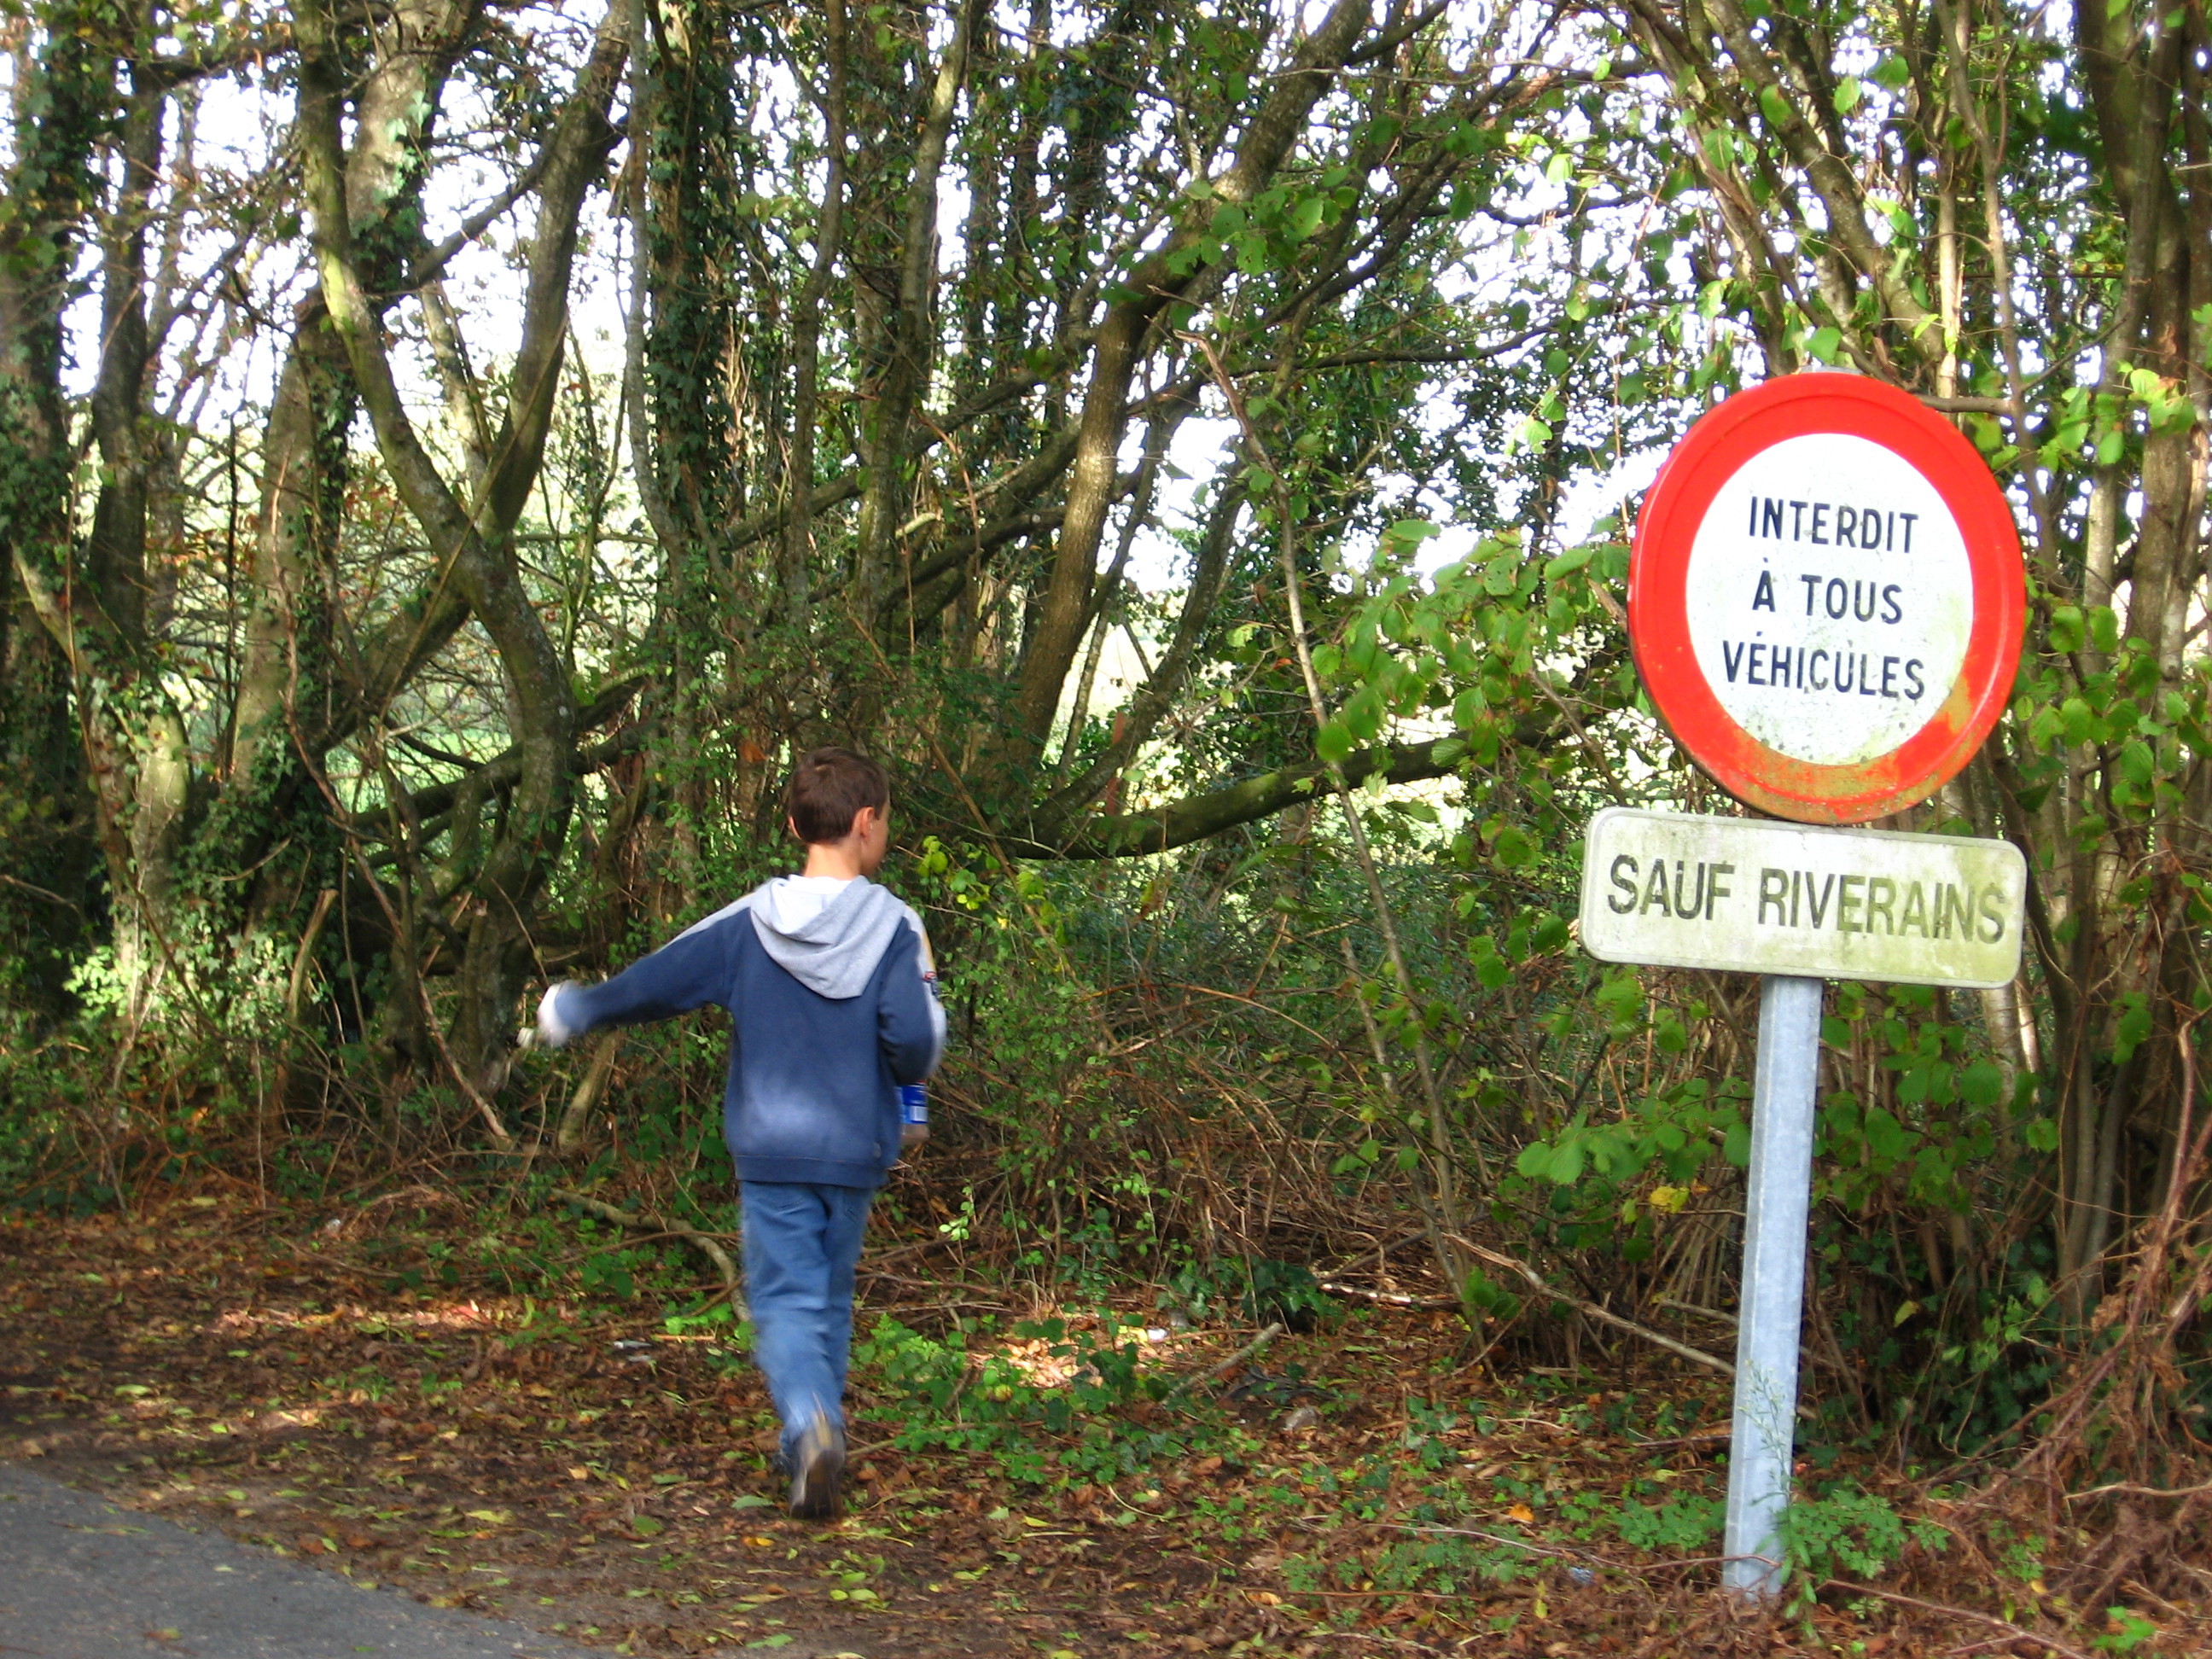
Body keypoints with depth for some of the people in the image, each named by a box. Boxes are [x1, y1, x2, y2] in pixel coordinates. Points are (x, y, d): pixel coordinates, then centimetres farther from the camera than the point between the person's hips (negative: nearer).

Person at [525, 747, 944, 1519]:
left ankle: (810, 1423, -25)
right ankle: (814, 1443, 23)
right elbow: (913, 1041, -17)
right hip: (854, 1151, 0)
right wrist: (911, 1071, 8)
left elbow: (648, 986, 2)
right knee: (830, 1301, 17)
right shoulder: (892, 927, -9)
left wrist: (567, 1013, 19)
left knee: (785, 1302, 0)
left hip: (768, 1151, 0)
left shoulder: (747, 925, -3)